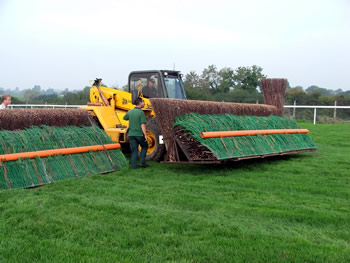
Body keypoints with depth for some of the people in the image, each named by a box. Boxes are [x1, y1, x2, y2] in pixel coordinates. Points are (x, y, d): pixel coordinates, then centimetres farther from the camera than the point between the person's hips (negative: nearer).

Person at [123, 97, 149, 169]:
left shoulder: (130, 112, 4)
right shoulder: (141, 112, -14)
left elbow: (124, 118, 24)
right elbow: (143, 125, -19)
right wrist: (145, 135, -16)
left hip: (131, 134, 5)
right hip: (139, 134, -5)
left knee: (134, 150, 9)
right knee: (144, 146, 17)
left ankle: (133, 165, 6)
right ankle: (142, 162, 8)